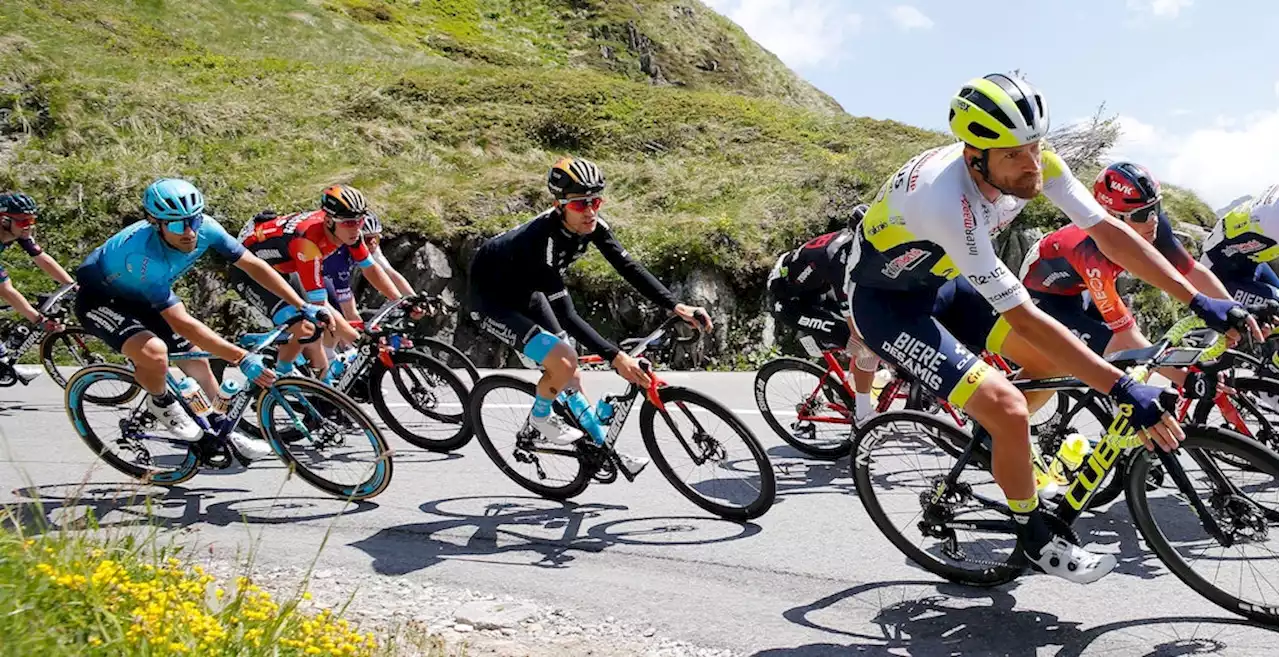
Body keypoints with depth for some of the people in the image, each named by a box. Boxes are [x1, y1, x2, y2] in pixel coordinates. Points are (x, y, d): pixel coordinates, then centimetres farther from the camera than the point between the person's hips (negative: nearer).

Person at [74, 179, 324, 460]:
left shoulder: (204, 227, -24)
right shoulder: (145, 254, -41)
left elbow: (254, 265, -16)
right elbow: (182, 323, -41)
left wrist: (303, 308, -22)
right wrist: (242, 359, -43)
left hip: (140, 297, 7)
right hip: (98, 298, -6)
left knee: (198, 363, 3)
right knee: (154, 352, -33)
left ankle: (226, 435, 22)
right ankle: (160, 402, -1)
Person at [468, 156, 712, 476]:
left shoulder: (591, 224, -18)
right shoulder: (541, 239, -39)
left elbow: (628, 267, -17)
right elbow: (566, 314, -40)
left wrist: (677, 306, -27)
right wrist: (615, 356, -46)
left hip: (524, 288, 7)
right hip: (491, 296, -7)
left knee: (570, 372, 7)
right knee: (563, 362, -22)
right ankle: (540, 417, 8)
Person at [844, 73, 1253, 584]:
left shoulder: (1035, 164, -17)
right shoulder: (948, 201, -38)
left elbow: (1109, 232, -9)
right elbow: (1023, 319, -36)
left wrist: (1200, 301, -14)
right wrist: (1125, 390, -35)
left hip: (940, 280, 8)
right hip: (885, 301, -7)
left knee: (1061, 363, 2)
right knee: (1008, 410, -19)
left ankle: (996, 440, 28)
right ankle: (1035, 538, 7)